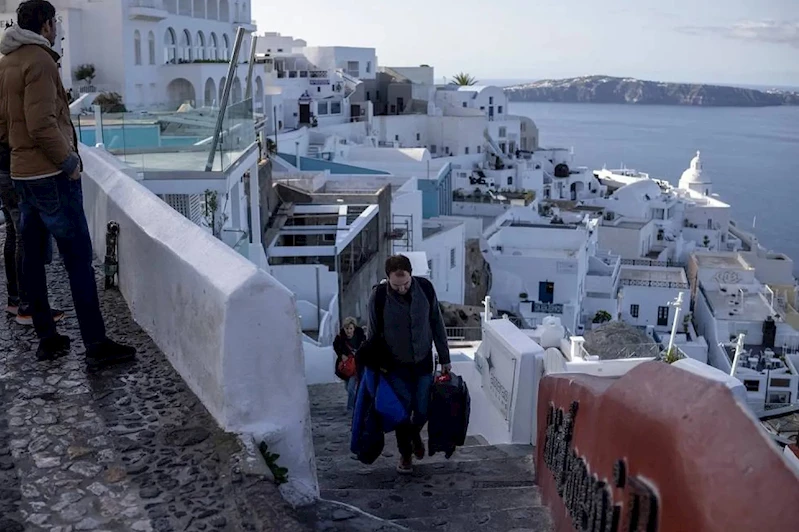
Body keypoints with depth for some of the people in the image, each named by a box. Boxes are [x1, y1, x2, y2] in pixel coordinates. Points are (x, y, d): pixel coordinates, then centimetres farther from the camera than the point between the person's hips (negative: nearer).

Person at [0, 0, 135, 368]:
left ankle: (47, 339, 19)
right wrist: (69, 161, -11)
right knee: (79, 261, -7)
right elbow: (42, 125, -20)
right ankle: (96, 347, -5)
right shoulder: (39, 60, -12)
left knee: (32, 257, 11)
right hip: (51, 176, -9)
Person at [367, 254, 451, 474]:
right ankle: (405, 454, 25)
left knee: (423, 411, 5)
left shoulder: (425, 288, -14)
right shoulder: (379, 296, -19)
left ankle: (415, 434, 39)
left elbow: (437, 324, -2)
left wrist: (444, 358, 2)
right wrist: (378, 365, -3)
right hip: (396, 366, -2)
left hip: (423, 363, 2)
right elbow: (373, 334, -6)